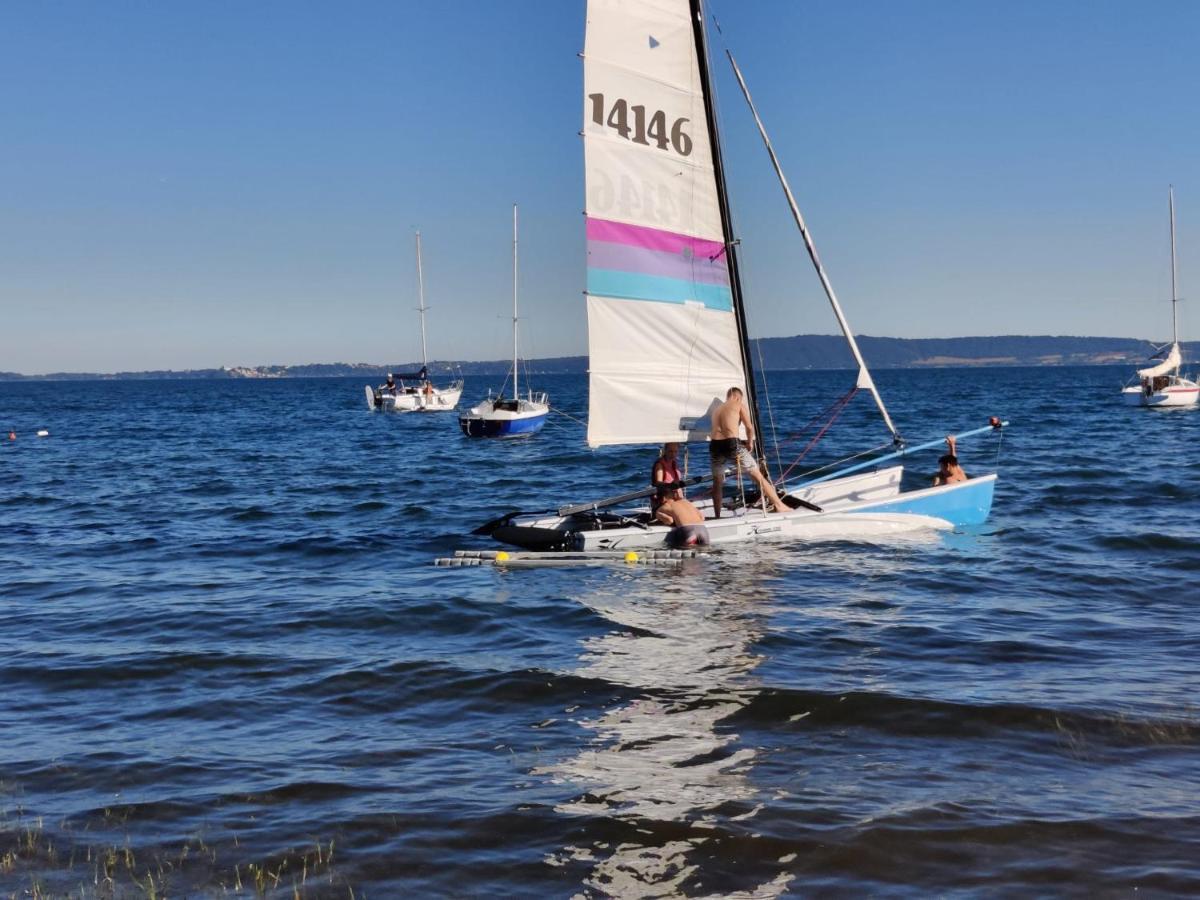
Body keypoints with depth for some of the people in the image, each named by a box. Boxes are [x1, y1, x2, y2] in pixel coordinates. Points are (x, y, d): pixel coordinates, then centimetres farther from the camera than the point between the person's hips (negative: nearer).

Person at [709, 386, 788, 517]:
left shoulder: (717, 409, 27)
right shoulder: (739, 405, 12)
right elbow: (749, 427, 4)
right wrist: (750, 443, 21)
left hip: (715, 445, 4)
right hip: (731, 444, -4)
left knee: (717, 482, 20)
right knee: (757, 475, 4)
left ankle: (717, 516, 22)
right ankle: (779, 506, 5)